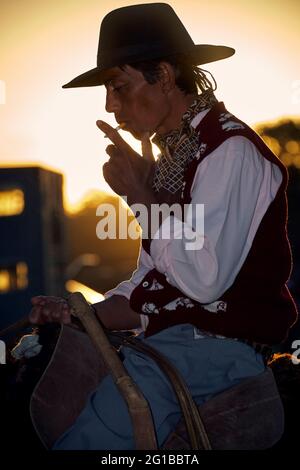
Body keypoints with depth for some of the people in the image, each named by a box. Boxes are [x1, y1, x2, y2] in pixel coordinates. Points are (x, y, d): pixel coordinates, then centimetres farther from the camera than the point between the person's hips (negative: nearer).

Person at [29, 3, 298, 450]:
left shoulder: (231, 150, -10)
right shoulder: (171, 158, 17)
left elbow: (204, 280, -20)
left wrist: (141, 195, -11)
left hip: (218, 350, -8)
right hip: (169, 345, 8)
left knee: (85, 437, -27)